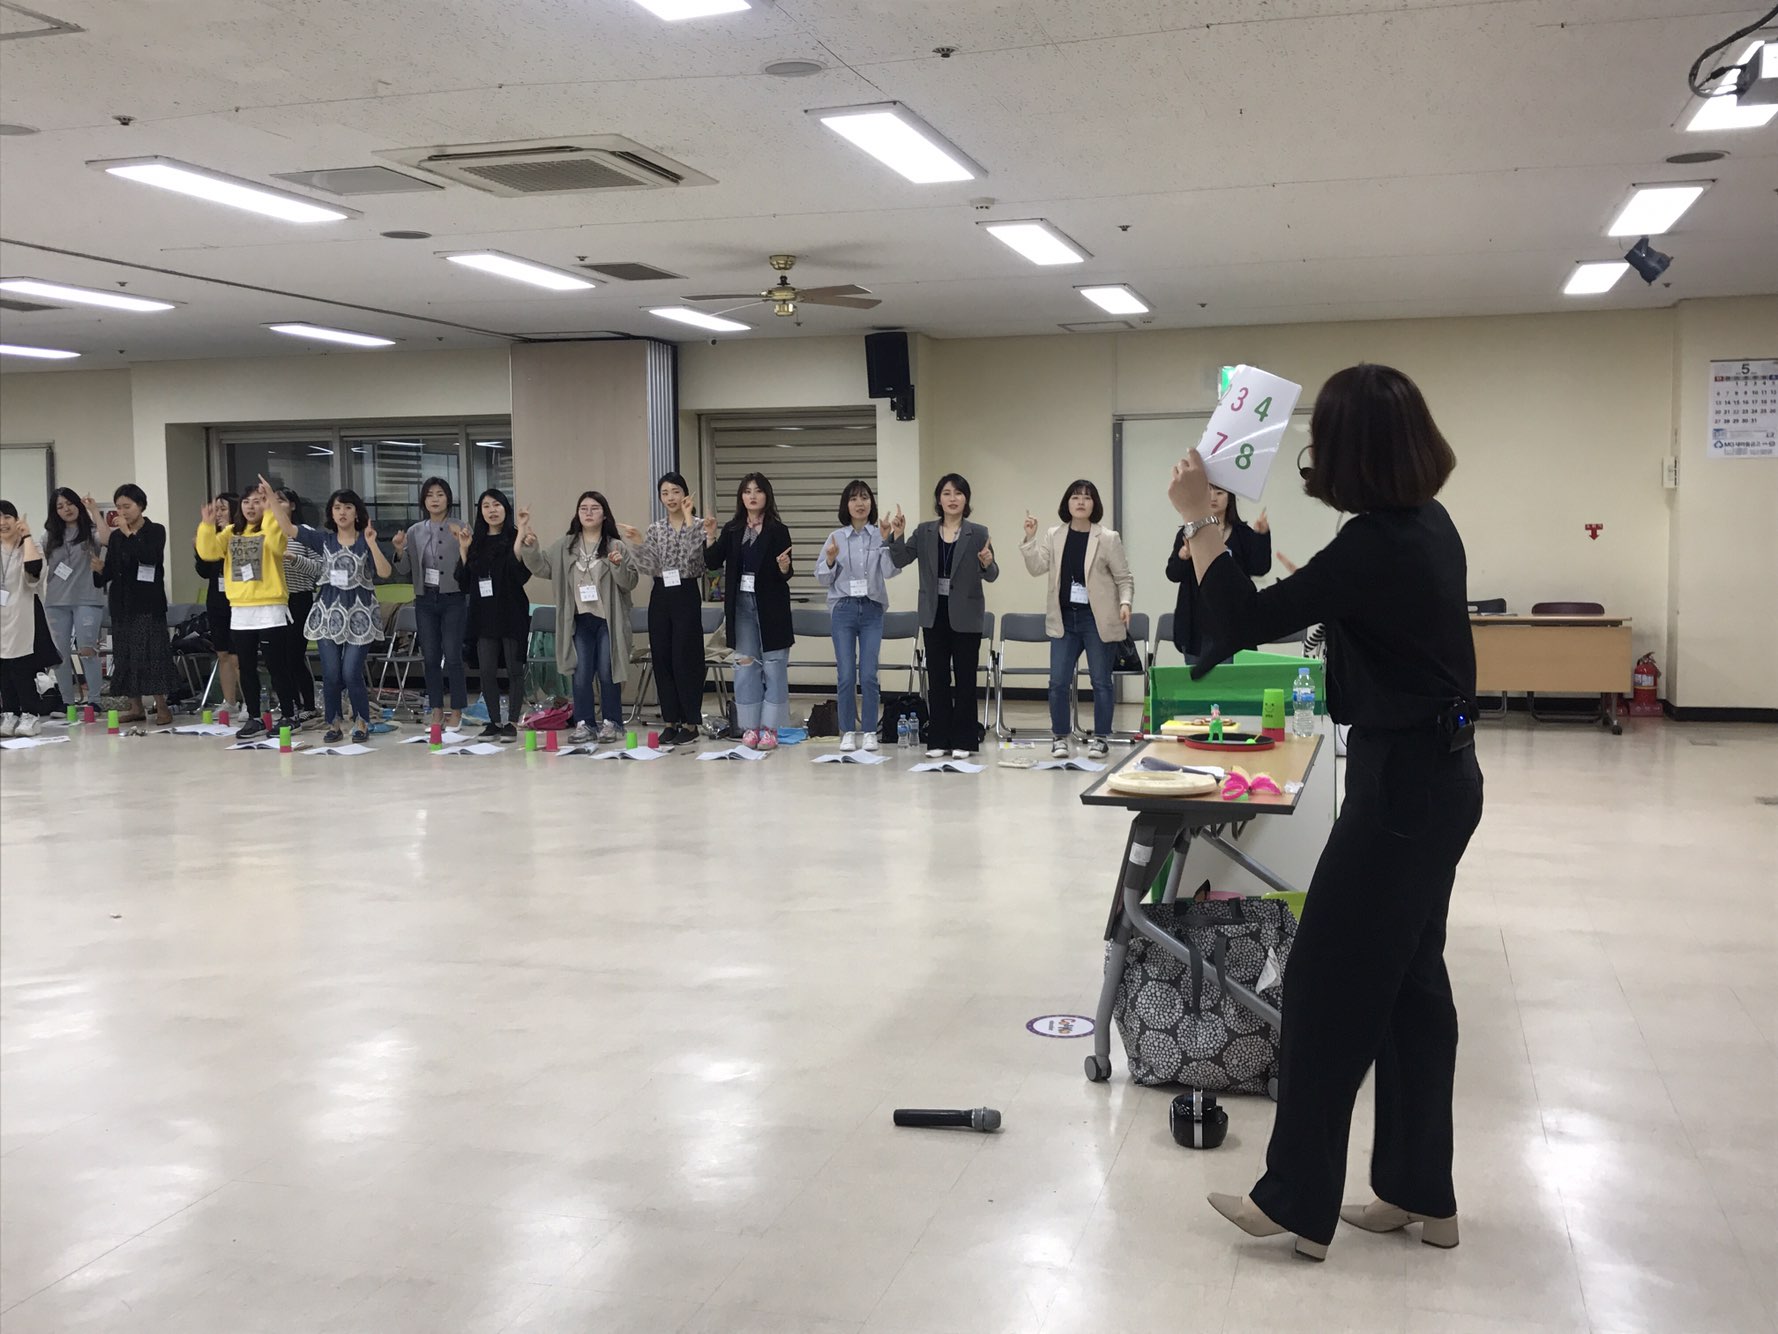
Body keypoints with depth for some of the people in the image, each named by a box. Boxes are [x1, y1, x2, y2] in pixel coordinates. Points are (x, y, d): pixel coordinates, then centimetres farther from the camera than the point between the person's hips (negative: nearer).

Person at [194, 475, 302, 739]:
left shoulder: (274, 528, -3)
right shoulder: (231, 532, 12)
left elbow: (276, 545, -25)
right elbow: (208, 552, 0)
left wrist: (269, 512, -29)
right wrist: (207, 525, -12)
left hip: (271, 610, -5)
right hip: (240, 611, 5)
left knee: (277, 666, -1)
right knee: (247, 668, 9)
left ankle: (289, 715, 9)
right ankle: (254, 717, 17)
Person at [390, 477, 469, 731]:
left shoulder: (460, 530, -3)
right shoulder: (415, 532, 9)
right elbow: (404, 570, 10)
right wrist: (399, 550, -9)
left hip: (453, 599, -4)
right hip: (425, 600, 4)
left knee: (452, 657, -6)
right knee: (430, 657, 6)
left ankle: (457, 711, 3)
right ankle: (436, 710, 15)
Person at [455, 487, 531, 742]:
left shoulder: (515, 538, -3)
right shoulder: (477, 542, 10)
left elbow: (523, 575, -15)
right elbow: (464, 581, 8)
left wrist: (519, 542, -21)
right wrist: (463, 551, -1)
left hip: (512, 613, -4)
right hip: (484, 614, 4)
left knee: (514, 669, 2)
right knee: (486, 670, 5)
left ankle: (512, 722, 9)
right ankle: (494, 721, 15)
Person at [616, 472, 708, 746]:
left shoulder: (697, 526, -3)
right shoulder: (655, 529, 8)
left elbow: (694, 555, -21)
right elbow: (649, 567, -2)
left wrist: (688, 517, -22)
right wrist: (637, 543, -17)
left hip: (686, 596, -4)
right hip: (660, 597, 4)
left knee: (685, 660, -5)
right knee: (662, 659, 5)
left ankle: (690, 722, 4)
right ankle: (671, 721, 14)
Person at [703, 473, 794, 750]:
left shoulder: (778, 530, -2)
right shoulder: (732, 530, 8)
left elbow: (786, 574, -3)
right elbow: (713, 562, 2)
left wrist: (784, 568, -25)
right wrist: (710, 536, -10)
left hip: (770, 606, -3)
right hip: (741, 605, 3)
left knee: (773, 665, -1)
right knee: (745, 665, 7)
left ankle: (769, 728, 5)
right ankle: (750, 726, 15)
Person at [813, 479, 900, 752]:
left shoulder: (880, 536, 1)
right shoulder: (836, 537, 3)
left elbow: (890, 571, -10)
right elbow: (822, 579, 5)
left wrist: (888, 541, -19)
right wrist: (830, 560, -14)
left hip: (872, 610, 0)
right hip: (843, 609, 0)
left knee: (869, 674, -1)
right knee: (846, 675, 1)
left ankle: (869, 731, 10)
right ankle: (848, 731, 11)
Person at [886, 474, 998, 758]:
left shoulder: (978, 534, -4)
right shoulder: (924, 532, 3)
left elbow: (991, 576, -7)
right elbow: (900, 561, -3)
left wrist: (988, 563, -29)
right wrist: (897, 535, -18)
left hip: (965, 615, -2)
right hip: (934, 614, 3)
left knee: (965, 679, 3)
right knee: (937, 679, 8)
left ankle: (963, 740, 11)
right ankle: (938, 739, 15)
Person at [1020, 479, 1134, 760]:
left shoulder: (1108, 539, -3)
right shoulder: (1054, 536, 6)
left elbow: (1124, 578, 1)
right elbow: (1037, 567, -4)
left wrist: (1125, 603, -16)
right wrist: (1030, 538, -14)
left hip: (1098, 620, -3)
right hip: (1064, 620, 3)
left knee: (1101, 681, 5)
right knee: (1058, 681, 1)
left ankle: (1101, 737, 16)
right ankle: (1060, 736, 13)